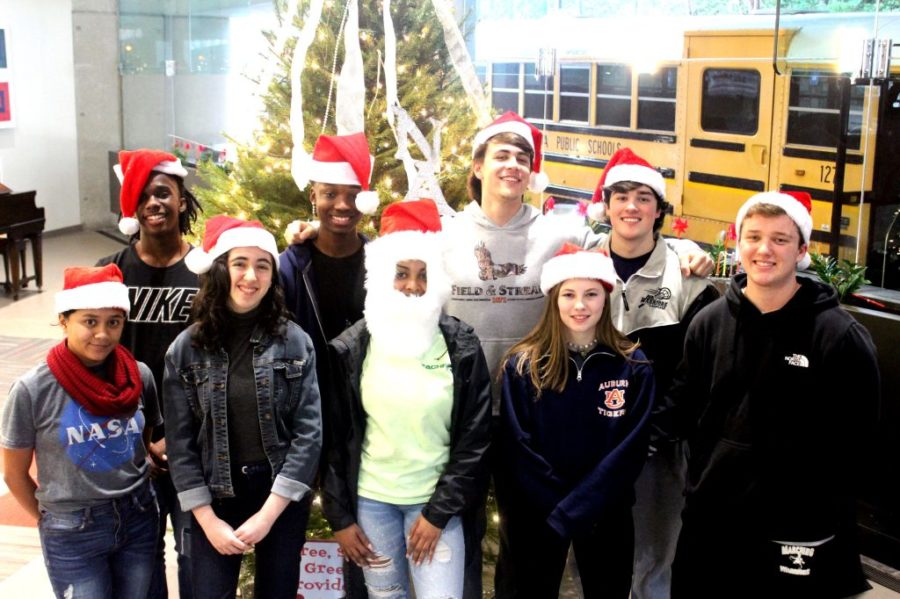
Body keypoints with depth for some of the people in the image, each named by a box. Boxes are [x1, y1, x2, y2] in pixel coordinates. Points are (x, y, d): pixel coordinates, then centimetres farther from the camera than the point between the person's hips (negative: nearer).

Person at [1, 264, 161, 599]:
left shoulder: (139, 376, -7)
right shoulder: (33, 390, -14)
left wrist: (132, 502, 6)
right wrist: (52, 520, 6)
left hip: (139, 520, 3)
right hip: (72, 534, -3)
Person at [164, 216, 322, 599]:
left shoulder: (293, 341, -5)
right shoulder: (186, 349, -4)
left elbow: (309, 432, -8)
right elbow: (180, 442, -3)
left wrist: (268, 513, -12)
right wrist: (208, 520, -8)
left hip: (282, 499, 0)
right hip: (214, 501, 0)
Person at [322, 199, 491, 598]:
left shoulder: (462, 347, -6)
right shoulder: (350, 348, -3)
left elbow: (475, 438, -4)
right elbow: (333, 438, 1)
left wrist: (439, 513, -7)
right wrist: (340, 516, -1)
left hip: (435, 502, -1)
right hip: (369, 499, 1)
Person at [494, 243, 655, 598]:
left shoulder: (633, 367, -5)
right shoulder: (522, 365, -7)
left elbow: (630, 450, -8)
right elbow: (516, 451, -7)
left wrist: (571, 513, -14)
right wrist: (556, 511, -13)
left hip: (606, 516, 1)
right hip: (534, 517, -1)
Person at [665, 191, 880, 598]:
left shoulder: (841, 336, -10)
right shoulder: (709, 322, 2)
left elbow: (853, 440, -8)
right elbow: (683, 411, 9)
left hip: (797, 532, -3)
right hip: (708, 521, 4)